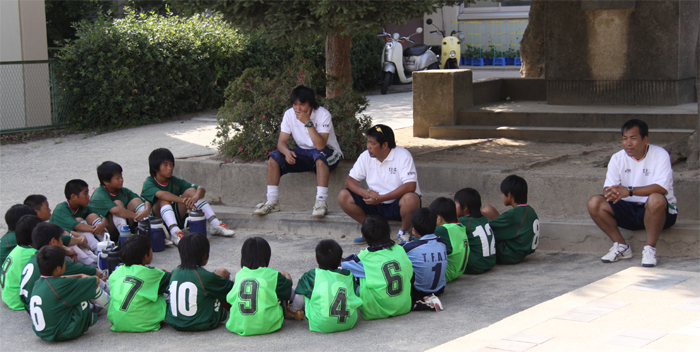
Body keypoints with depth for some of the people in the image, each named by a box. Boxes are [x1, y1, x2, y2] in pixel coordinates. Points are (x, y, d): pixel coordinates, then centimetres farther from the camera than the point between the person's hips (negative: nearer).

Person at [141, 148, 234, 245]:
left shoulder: (174, 181, 2)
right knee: (164, 200, -31)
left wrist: (195, 198, -31)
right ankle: (175, 233, -53)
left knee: (191, 191, -9)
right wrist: (183, 200, -42)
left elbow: (201, 189, -7)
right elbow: (161, 194, -36)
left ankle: (215, 225, -15)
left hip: (175, 219, 5)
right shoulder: (149, 183, -12)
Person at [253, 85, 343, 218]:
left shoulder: (323, 115, -21)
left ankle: (321, 202, -40)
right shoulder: (289, 115, -5)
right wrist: (286, 152, -30)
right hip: (304, 152, 5)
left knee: (319, 156, -40)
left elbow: (320, 145, -32)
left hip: (329, 153, -5)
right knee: (274, 157, -16)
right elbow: (281, 141, -7)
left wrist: (308, 122, -35)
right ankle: (272, 201, -11)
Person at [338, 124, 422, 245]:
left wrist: (381, 198, -29)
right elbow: (350, 180, 1)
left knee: (411, 199, -38)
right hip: (375, 203, 5)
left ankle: (404, 233, -8)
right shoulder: (366, 156, 0)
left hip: (396, 204, -5)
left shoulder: (403, 156, -15)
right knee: (343, 196, -14)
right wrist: (364, 192, -22)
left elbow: (410, 186, -25)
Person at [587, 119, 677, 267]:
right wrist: (612, 192, -33)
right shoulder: (617, 158, 2)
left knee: (656, 199, -40)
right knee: (594, 203, -16)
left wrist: (629, 191, -36)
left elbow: (662, 188, -25)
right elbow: (608, 188, -6)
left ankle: (650, 249, -20)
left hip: (661, 211, -4)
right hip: (628, 210, 4)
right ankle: (621, 246, -4)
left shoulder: (660, 155, -11)